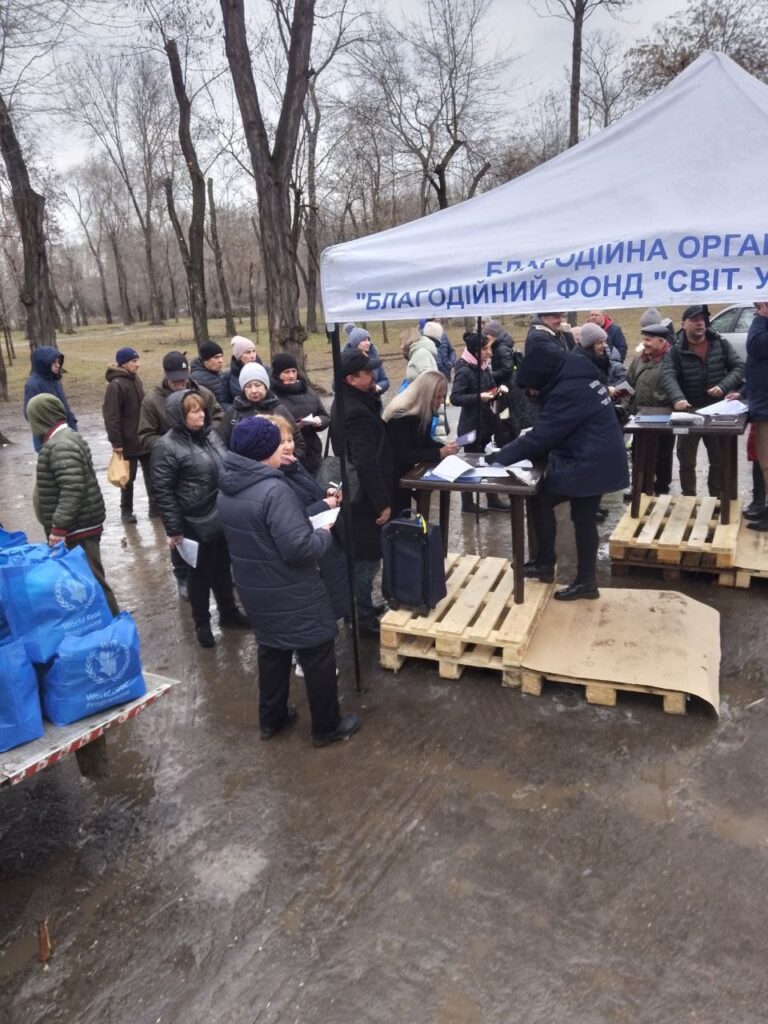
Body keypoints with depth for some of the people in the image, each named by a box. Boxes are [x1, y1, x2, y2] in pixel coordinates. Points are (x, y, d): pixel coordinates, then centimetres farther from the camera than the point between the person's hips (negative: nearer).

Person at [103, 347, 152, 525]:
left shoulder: (135, 379, 8)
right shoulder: (115, 385, -16)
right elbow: (111, 416, -19)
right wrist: (116, 442, -21)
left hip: (145, 438, 7)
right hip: (128, 441, -7)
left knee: (151, 474, 12)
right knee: (128, 477, 6)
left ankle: (155, 507, 23)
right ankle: (126, 510, 20)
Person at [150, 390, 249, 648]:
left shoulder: (210, 435, 5)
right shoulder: (167, 446, -15)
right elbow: (162, 491, -14)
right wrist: (174, 529, -14)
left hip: (223, 518, 6)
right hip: (197, 523, -6)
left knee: (223, 569, 21)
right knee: (201, 574, 11)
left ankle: (229, 613, 40)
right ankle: (201, 624, 30)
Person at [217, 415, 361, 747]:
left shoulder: (226, 489, 1)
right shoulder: (274, 490, -28)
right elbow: (299, 549, -31)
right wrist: (325, 534, -10)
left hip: (254, 592, 8)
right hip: (292, 596, -8)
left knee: (271, 652, 25)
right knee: (318, 658, 10)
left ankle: (271, 719, 40)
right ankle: (327, 727, 26)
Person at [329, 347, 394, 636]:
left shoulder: (345, 403, 9)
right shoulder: (357, 412, -25)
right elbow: (366, 465, -29)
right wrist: (382, 502, -23)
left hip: (354, 493, 11)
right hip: (364, 497, -11)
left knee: (360, 556, 21)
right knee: (367, 557, 2)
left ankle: (362, 607, 36)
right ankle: (364, 618, 14)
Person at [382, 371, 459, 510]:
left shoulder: (423, 412, -1)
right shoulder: (401, 415, -27)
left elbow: (425, 442, 5)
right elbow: (403, 456, -30)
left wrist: (445, 447, -15)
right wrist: (440, 453, -31)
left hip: (405, 472, 8)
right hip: (391, 476, -8)